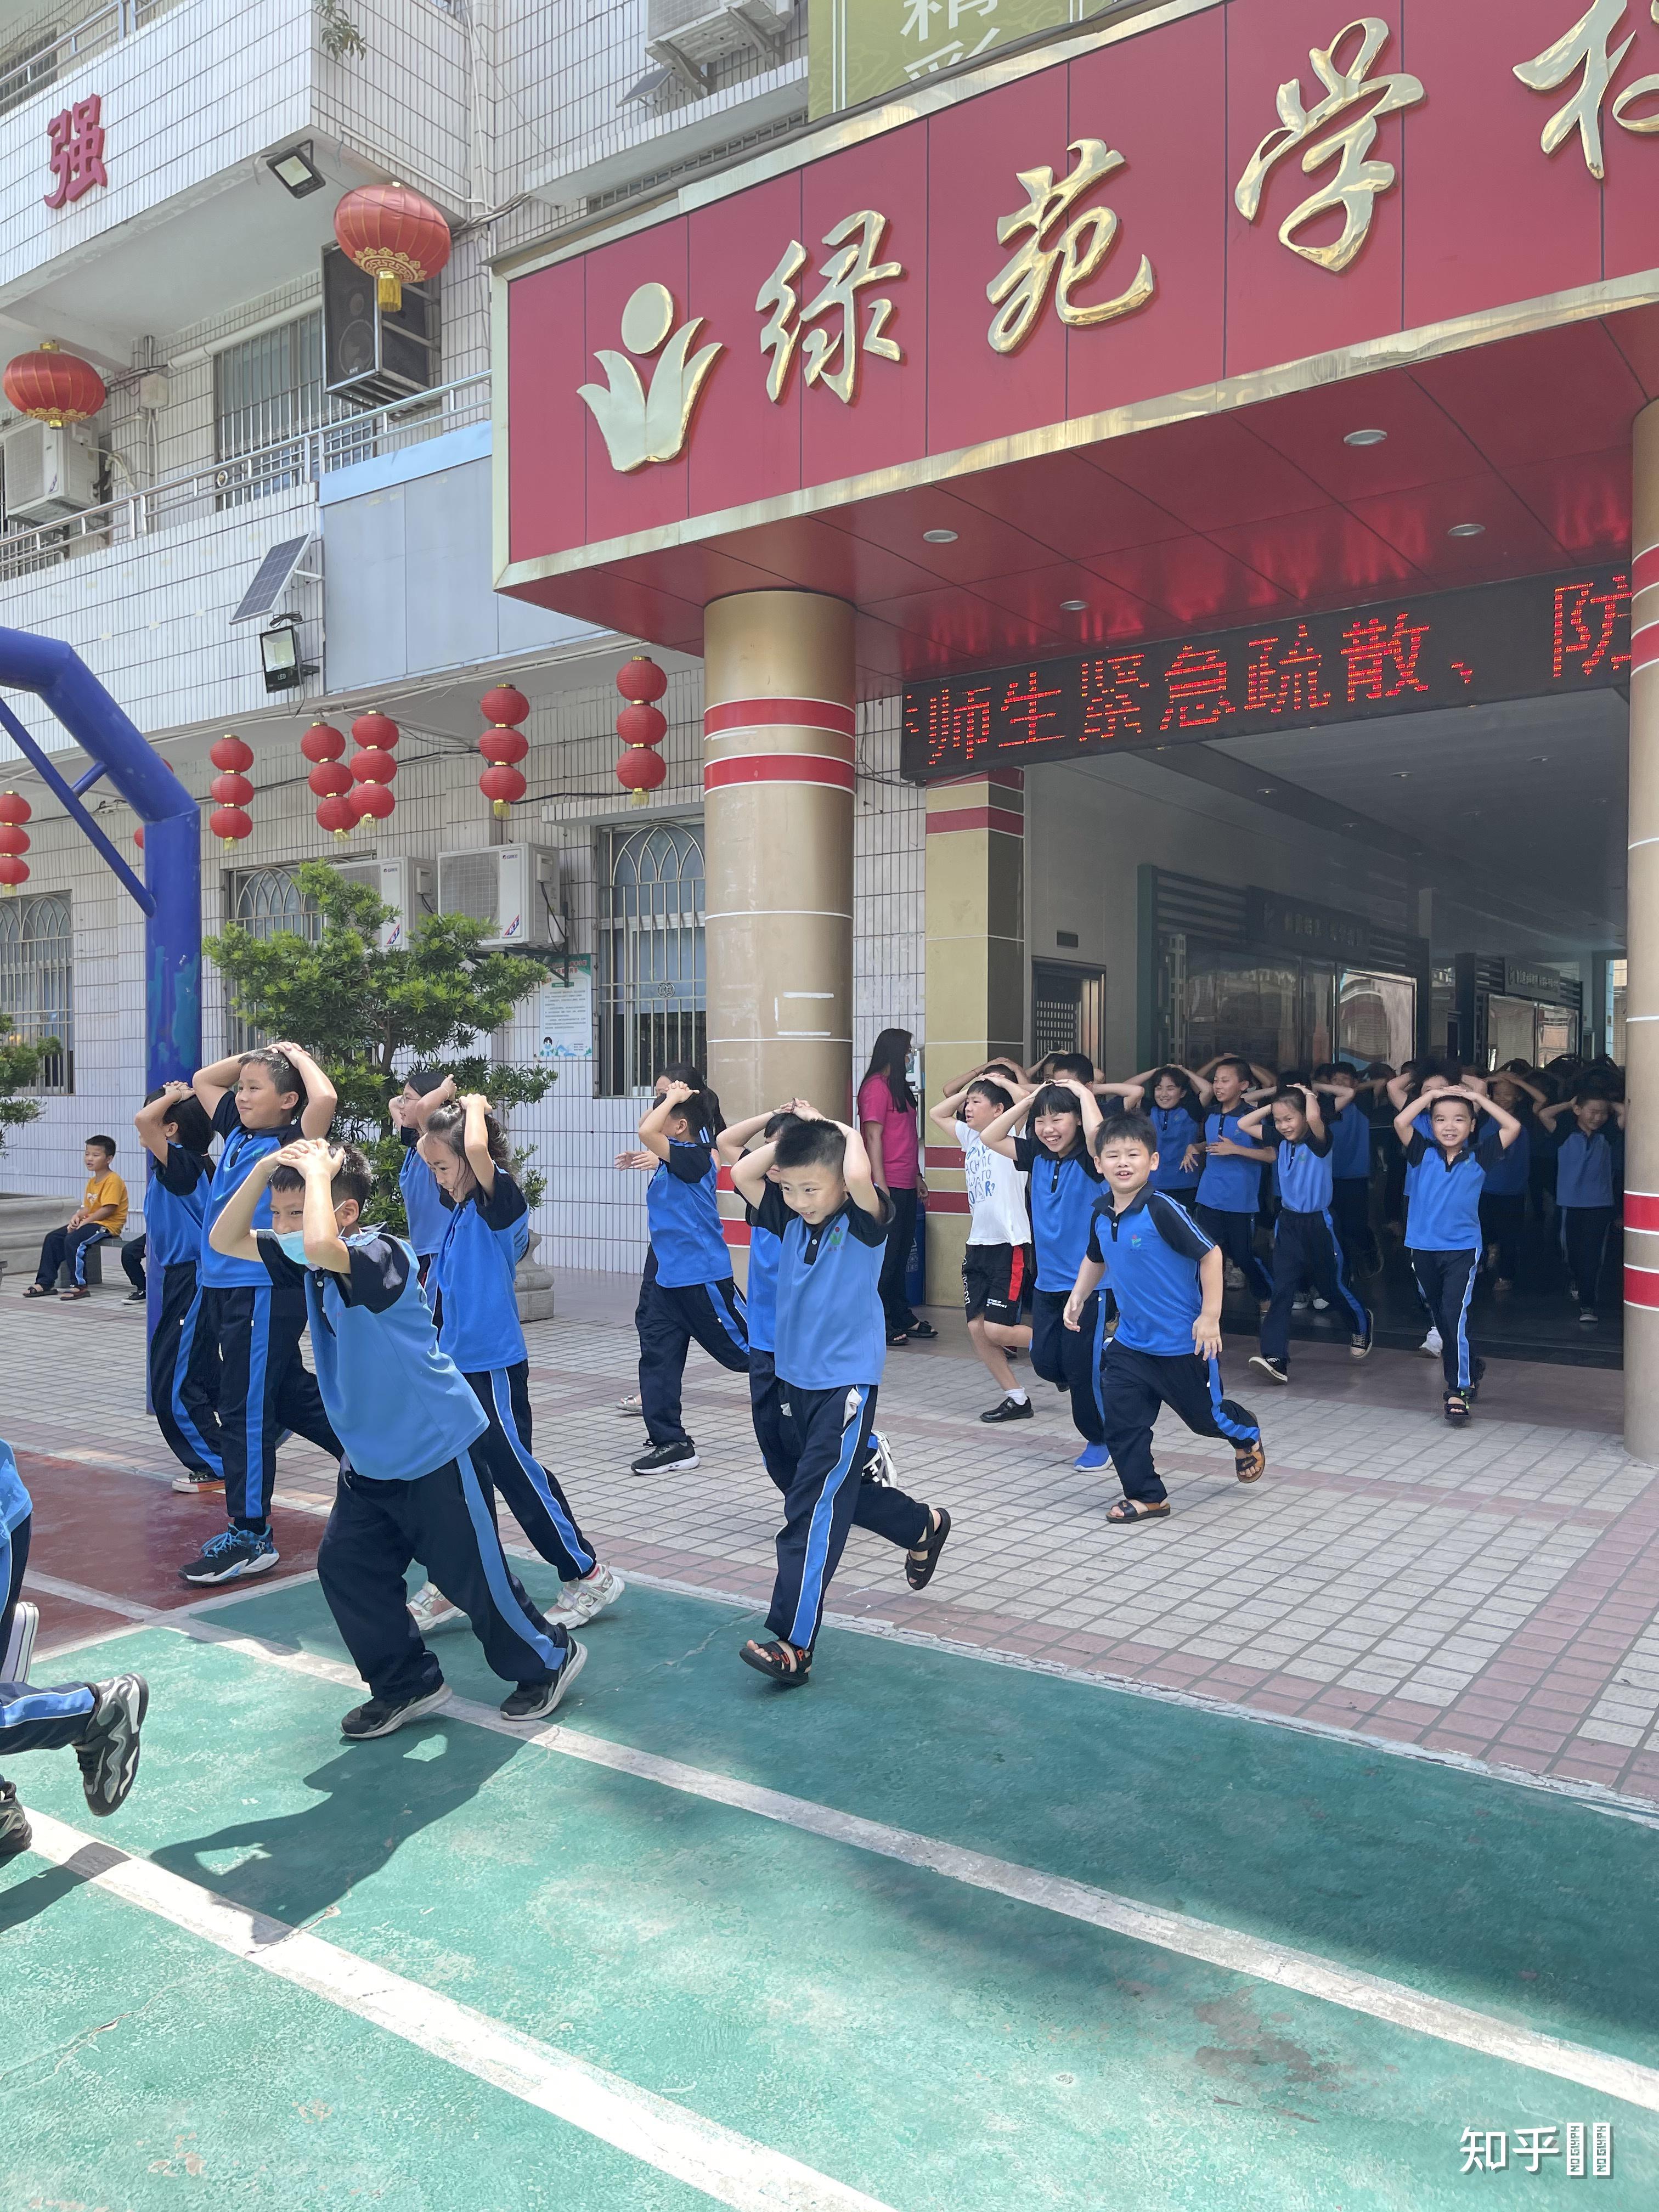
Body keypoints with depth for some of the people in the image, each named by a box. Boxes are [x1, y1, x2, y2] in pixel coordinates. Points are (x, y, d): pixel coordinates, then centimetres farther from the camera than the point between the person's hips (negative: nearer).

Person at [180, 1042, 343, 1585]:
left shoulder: (293, 1142, -11)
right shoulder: (237, 1131, 12)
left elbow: (325, 1099, -30)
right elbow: (202, 1080, 25)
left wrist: (297, 1056, -13)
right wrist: (256, 1056, 12)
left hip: (267, 1291, -9)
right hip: (225, 1288, 9)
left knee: (245, 1410, -4)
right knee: (291, 1395, 18)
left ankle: (250, 1538, 5)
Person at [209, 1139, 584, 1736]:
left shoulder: (385, 1255, -25)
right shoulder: (306, 1266, 2)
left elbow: (322, 1246, -46)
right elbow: (225, 1239, 3)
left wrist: (317, 1173, -30)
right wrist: (264, 1168, -11)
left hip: (437, 1450, -8)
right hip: (370, 1458, 8)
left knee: (472, 1574, 4)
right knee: (345, 1566, 7)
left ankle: (549, 1658, 27)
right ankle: (408, 1683, 25)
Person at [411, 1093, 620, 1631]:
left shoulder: (501, 1200, -17)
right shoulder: (460, 1207, 8)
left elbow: (478, 1148, -34)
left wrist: (474, 1107, -19)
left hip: (493, 1369, -8)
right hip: (457, 1365, 8)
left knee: (517, 1474, 1)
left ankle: (590, 1575, 15)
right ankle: (446, 1589, 24)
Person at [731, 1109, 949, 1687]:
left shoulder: (863, 1222, -14)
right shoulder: (791, 1219, 4)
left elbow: (859, 1175, -34)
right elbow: (742, 1174, 0)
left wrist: (847, 1133, -16)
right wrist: (790, 1138, -3)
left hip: (846, 1384, -8)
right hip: (795, 1379, 8)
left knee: (814, 1507, -12)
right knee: (839, 1489, 22)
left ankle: (793, 1642, -11)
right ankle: (924, 1526, 47)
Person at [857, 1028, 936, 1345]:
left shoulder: (899, 1087, 19)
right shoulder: (877, 1087, -11)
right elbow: (873, 1136, -16)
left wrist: (916, 1176, 22)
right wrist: (881, 1185, -20)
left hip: (905, 1186, 9)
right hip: (888, 1186, -9)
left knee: (901, 1253, 14)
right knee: (886, 1255, -5)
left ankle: (902, 1318, 22)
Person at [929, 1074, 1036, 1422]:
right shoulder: (970, 1136, 15)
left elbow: (1026, 1098, -24)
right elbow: (936, 1113, 26)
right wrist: (970, 1087, 16)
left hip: (1009, 1246, -8)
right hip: (978, 1246, 8)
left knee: (997, 1330, -12)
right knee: (977, 1329, 2)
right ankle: (1016, 1398, 12)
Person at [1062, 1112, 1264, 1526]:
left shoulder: (1162, 1210, -23)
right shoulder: (1100, 1213, -1)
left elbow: (1210, 1255, -18)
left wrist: (1210, 1317, -18)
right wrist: (1077, 1297, 13)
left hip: (1183, 1343, -5)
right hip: (1131, 1341, 6)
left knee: (1206, 1415, 14)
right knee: (1120, 1421, -1)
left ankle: (1247, 1433, 48)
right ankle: (1146, 1497, 16)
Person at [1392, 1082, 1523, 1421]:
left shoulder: (1478, 1157, -1)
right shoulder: (1424, 1154, 0)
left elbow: (1513, 1127, -10)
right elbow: (1401, 1122, -15)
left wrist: (1479, 1097, -6)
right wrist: (1432, 1094, -9)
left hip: (1462, 1248, -3)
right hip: (1424, 1249, 3)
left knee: (1454, 1315, -15)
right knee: (1440, 1317, 15)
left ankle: (1458, 1390, -10)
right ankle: (1470, 1368, 38)